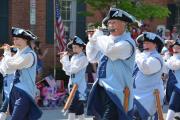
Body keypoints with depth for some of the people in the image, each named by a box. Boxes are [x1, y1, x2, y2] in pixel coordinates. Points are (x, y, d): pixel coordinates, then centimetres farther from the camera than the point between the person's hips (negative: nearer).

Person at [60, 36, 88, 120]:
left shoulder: (83, 58, -11)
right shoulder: (74, 57, 14)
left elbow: (72, 69, -18)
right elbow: (68, 72, 15)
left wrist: (65, 59, -8)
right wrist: (63, 60, 4)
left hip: (79, 87, -9)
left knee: (71, 110, -15)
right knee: (79, 111, 12)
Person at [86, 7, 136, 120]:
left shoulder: (127, 43, -12)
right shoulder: (108, 40, 14)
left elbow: (109, 50, -30)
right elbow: (93, 58, 21)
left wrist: (99, 36, -12)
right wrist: (92, 40, 6)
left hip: (116, 92, -9)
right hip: (101, 89, 9)